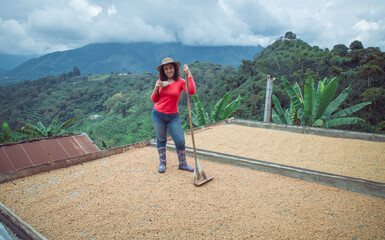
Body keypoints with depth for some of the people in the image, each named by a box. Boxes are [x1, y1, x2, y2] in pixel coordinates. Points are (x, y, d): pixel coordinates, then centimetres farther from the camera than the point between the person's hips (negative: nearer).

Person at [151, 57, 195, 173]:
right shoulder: (160, 82, 4)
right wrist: (156, 88, -9)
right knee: (161, 139, 11)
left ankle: (182, 164, 18)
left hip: (173, 116, -1)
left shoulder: (180, 82, -3)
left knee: (180, 140, -2)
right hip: (158, 115, 2)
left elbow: (192, 91, -23)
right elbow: (154, 100, 8)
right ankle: (162, 162, 28)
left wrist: (189, 74, -21)